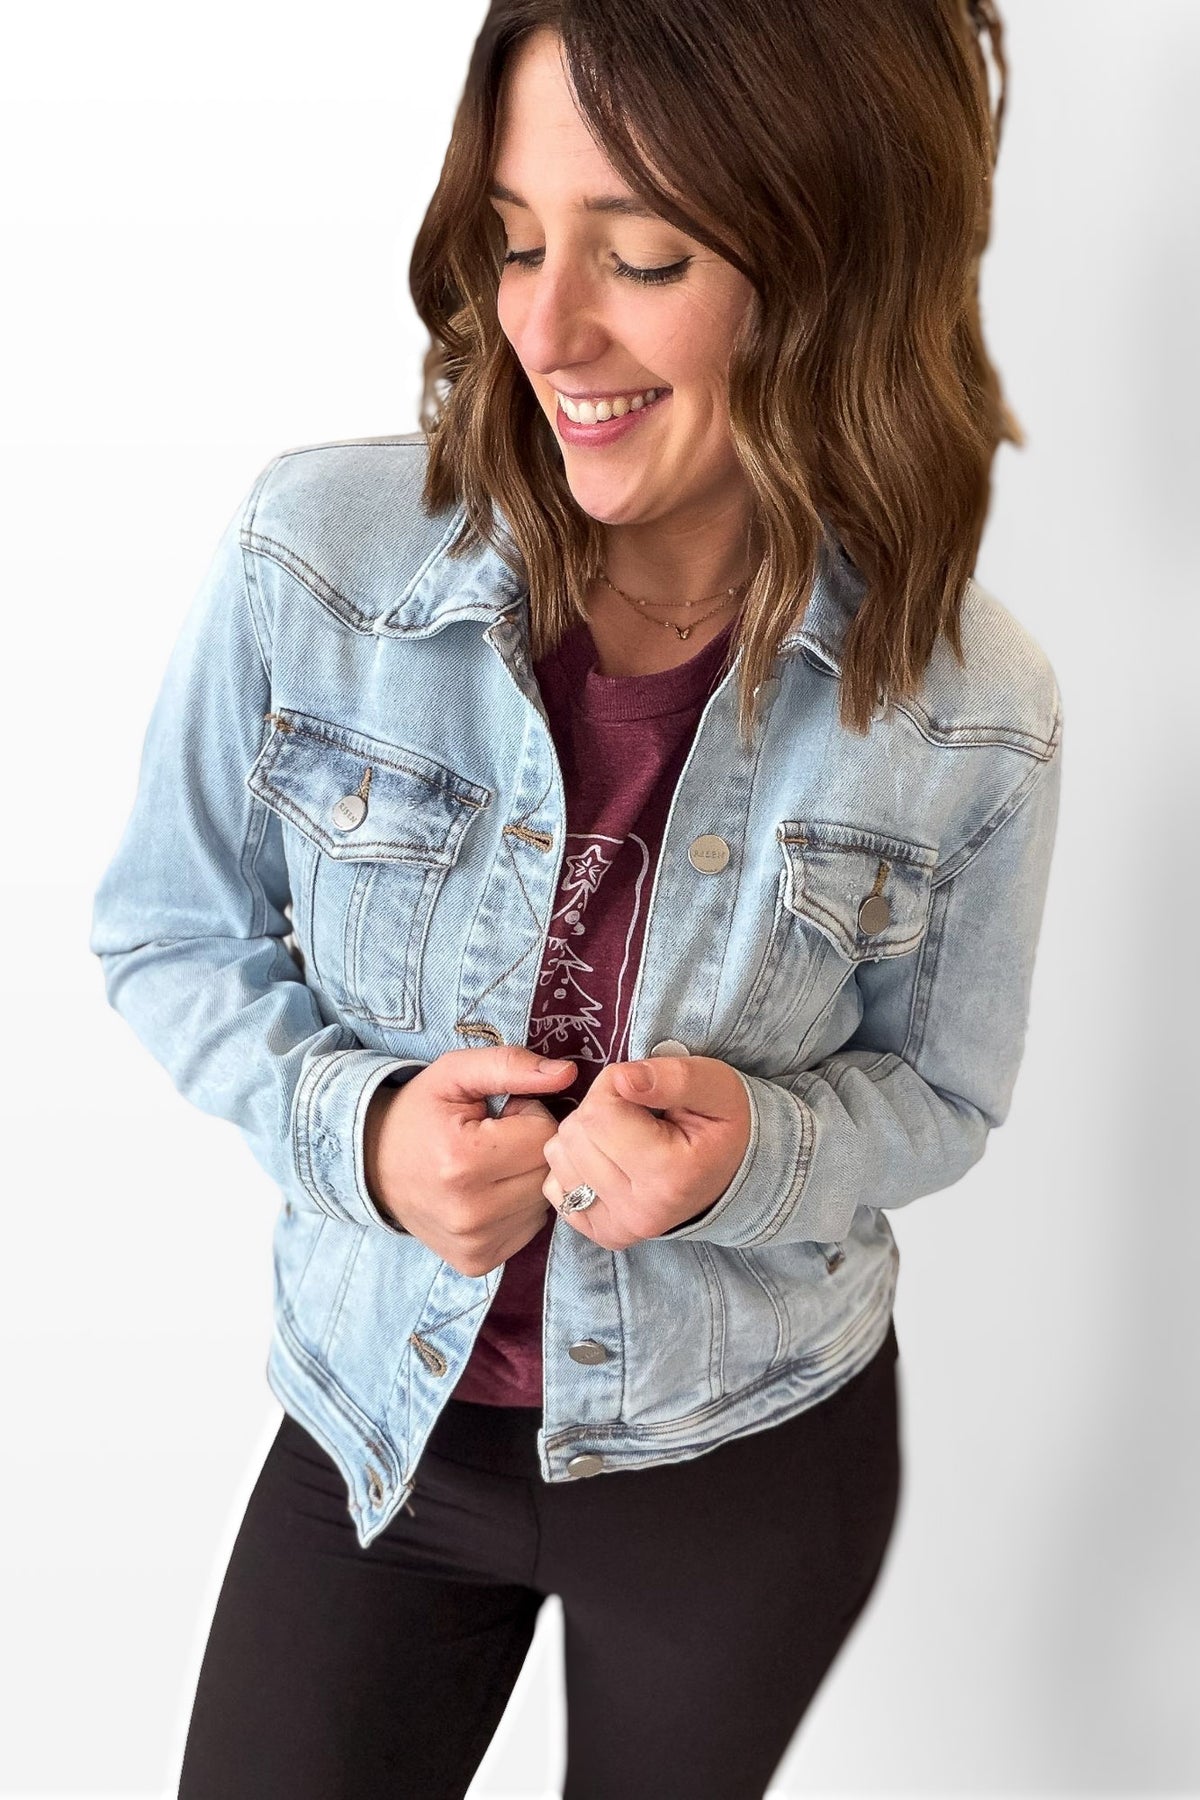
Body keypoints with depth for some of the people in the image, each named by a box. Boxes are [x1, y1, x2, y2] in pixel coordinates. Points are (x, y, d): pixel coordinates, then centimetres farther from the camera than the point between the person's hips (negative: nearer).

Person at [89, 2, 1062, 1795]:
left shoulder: (973, 712, -19)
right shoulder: (313, 559, -19)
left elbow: (939, 1090, -3)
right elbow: (166, 933, -5)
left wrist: (756, 1148, -25)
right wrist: (352, 1123, -24)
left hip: (752, 1465, 1)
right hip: (380, 1422, 0)